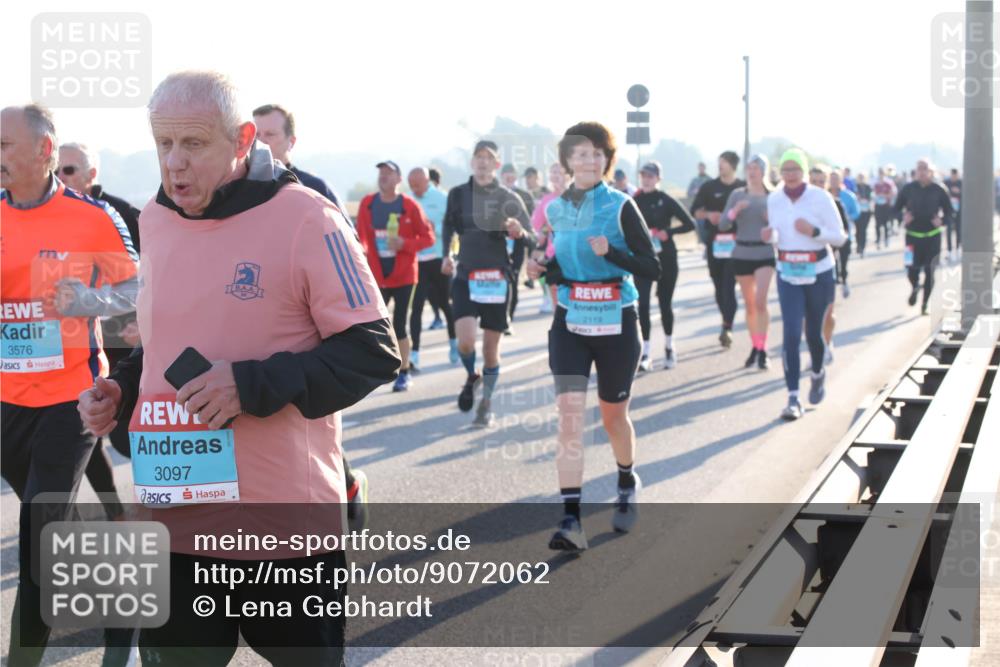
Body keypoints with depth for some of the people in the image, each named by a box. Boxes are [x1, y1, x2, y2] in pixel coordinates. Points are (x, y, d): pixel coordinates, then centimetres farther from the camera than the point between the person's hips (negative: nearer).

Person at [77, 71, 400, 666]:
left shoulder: (306, 219, -12)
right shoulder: (155, 221, 7)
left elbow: (374, 352, -13)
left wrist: (253, 385, -22)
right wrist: (121, 390, 4)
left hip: (286, 523, -5)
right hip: (175, 519, 5)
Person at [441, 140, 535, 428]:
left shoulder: (508, 198, -3)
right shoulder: (457, 194, 2)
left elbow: (533, 240, -3)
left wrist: (520, 233, -23)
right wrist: (447, 255, 10)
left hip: (497, 278, 0)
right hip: (465, 277, 1)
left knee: (491, 347, 4)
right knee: (466, 341, -15)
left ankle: (487, 404, 22)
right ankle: (472, 377, 18)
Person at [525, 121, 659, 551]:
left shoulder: (621, 206, -8)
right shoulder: (555, 209, 4)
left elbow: (651, 269, -11)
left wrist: (610, 251, -26)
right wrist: (543, 270, -5)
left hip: (616, 324, -2)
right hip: (570, 323, 2)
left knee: (612, 415, 13)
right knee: (569, 414, -12)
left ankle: (627, 484, 44)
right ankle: (570, 520, -13)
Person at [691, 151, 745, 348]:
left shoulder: (744, 188, 3)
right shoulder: (709, 187, 7)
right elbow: (695, 211, 7)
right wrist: (708, 214, -12)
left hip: (736, 243, -3)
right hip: (714, 242, 3)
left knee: (729, 286, -12)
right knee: (719, 286, 10)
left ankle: (727, 328, -16)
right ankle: (727, 323, 25)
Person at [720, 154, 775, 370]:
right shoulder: (737, 194, 4)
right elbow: (722, 225, 0)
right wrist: (735, 210, -17)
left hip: (765, 253, -2)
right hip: (742, 253, 2)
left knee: (760, 301, -16)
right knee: (749, 304, 10)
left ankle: (763, 350, -12)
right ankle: (755, 347, 23)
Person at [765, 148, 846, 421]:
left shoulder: (820, 197, -10)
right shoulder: (774, 199, 0)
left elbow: (839, 237, -7)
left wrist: (813, 231, -23)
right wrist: (769, 236, -10)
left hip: (818, 273, -2)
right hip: (788, 275, 2)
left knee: (813, 332, 11)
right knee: (791, 334, -10)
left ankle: (818, 374, 43)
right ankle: (793, 397, -10)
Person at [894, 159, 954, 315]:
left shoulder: (939, 190, -3)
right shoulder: (908, 189, -1)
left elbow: (949, 211, 6)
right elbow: (897, 208, 7)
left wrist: (942, 220, -14)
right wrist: (903, 216, -14)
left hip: (933, 236, 0)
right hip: (913, 235, 0)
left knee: (929, 271, 3)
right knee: (912, 269, -7)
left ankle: (925, 304, 18)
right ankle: (914, 288, 29)